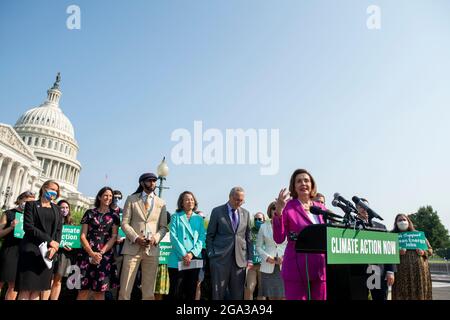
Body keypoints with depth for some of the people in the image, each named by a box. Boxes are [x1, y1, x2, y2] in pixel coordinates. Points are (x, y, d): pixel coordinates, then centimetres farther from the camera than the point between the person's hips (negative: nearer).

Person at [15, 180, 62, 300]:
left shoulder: (56, 209, 17)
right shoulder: (32, 204, 5)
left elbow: (59, 230, 10)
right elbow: (28, 226, -7)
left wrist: (55, 246, -9)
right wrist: (49, 240, -12)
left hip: (48, 251, 4)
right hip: (31, 249, -3)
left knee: (37, 289, 2)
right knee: (26, 289, -7)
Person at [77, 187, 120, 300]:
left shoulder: (114, 215, 8)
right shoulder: (90, 213, 7)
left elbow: (114, 237, 3)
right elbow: (83, 236, 3)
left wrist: (100, 253, -10)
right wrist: (92, 253, -11)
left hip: (105, 256, 0)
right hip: (87, 254, 0)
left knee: (99, 291, 1)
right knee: (84, 289, -3)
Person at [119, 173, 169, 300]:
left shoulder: (161, 203, 12)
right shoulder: (131, 199, 7)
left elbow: (164, 227, 10)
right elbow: (125, 223, 1)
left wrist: (155, 238, -10)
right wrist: (136, 238, -14)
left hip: (152, 249, 2)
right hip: (132, 248, -1)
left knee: (149, 291, 6)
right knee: (125, 289, 0)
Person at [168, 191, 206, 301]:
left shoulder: (199, 218, 14)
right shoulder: (176, 217, 6)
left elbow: (202, 238, 5)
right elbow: (173, 237, -4)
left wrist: (192, 253, -10)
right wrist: (183, 254, -14)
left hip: (194, 259, 3)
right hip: (178, 260, -3)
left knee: (191, 292, 7)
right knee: (175, 292, -2)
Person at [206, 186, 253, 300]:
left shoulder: (246, 214, 11)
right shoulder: (217, 211, 2)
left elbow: (248, 238, 12)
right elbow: (210, 236, 3)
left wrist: (250, 259, 7)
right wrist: (211, 256, -4)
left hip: (240, 260, 3)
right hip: (220, 259, -3)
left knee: (238, 295, 6)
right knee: (218, 293, 2)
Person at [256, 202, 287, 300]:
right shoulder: (264, 227, 8)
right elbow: (258, 246, 8)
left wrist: (285, 256, -12)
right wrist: (267, 257, -8)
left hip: (284, 265, -1)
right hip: (268, 267, 1)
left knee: (283, 295, -3)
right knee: (271, 296, 6)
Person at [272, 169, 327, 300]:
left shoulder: (321, 208, 10)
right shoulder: (288, 207, -4)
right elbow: (279, 239, -10)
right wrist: (278, 212, -21)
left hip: (320, 268, 5)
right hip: (296, 268, -4)